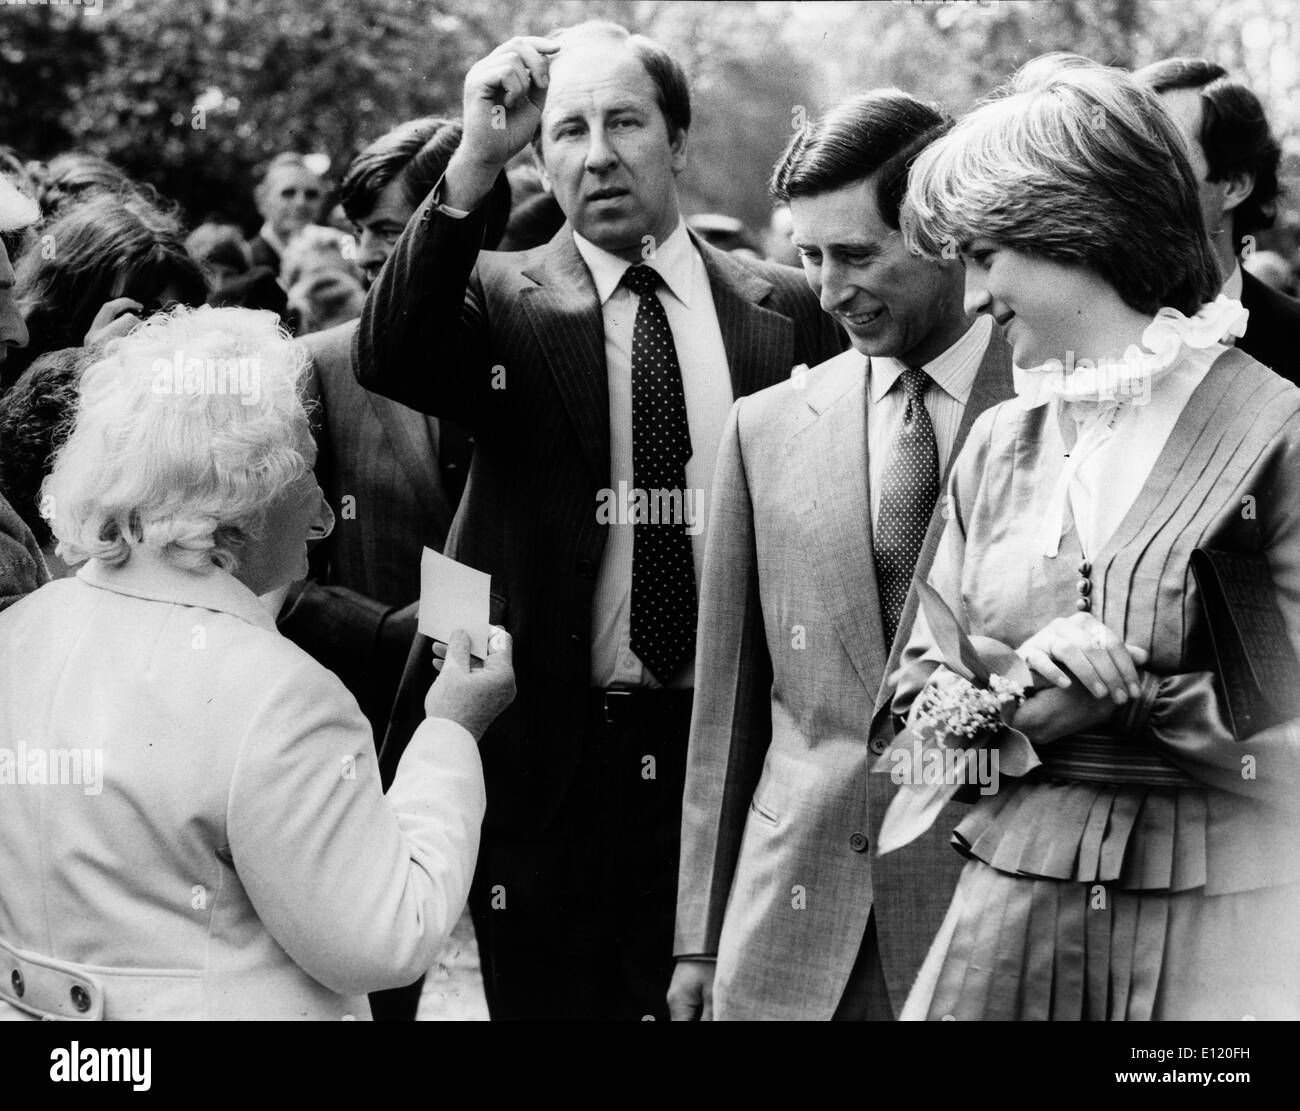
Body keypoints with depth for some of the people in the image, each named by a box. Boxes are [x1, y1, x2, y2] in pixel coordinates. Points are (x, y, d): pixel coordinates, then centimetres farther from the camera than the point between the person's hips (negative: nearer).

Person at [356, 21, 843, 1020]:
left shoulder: (784, 310, 6)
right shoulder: (503, 301, 1)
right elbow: (388, 361, -19)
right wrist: (475, 163, -27)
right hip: (552, 757, -1)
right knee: (556, 999, 9)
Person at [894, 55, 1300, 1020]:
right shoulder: (996, 445, 8)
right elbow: (920, 701, 9)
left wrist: (1101, 693, -12)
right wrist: (1020, 678, -11)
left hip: (1223, 922, -4)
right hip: (1013, 897, 5)